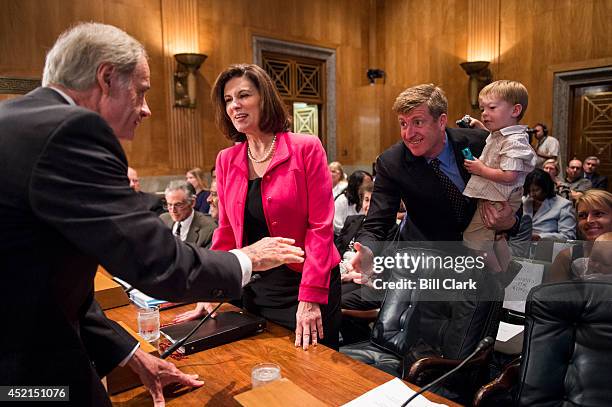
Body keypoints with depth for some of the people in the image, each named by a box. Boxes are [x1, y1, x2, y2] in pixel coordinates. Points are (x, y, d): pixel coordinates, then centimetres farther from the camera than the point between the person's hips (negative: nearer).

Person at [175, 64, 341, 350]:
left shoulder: (305, 148, -11)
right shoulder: (226, 160, 4)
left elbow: (320, 227, -13)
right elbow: (226, 233, 8)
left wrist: (311, 297, -18)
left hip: (305, 286, -4)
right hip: (254, 290, 4)